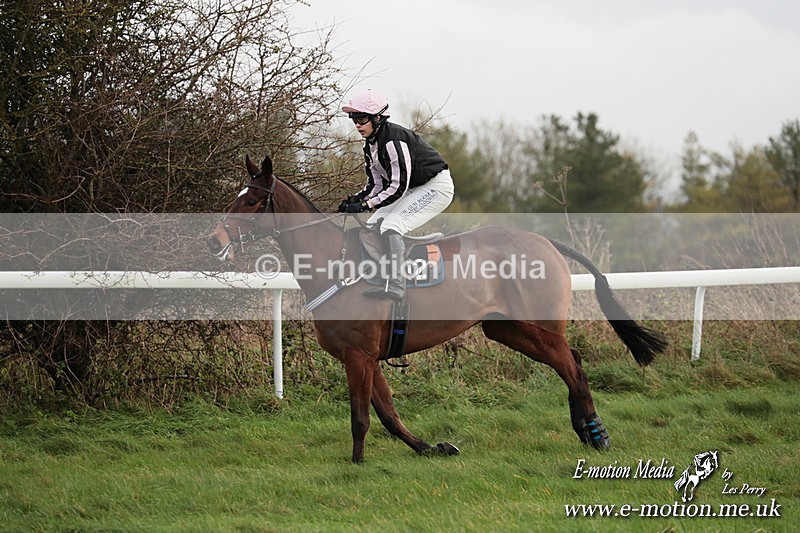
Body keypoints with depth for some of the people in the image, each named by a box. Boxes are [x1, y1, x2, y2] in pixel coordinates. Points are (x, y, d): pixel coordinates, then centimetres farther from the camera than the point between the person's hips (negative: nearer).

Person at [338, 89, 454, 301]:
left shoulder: (393, 139, -25)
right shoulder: (370, 146, 5)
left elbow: (398, 186, -28)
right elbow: (376, 185, 9)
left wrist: (365, 205, -29)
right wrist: (355, 199, -10)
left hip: (437, 187, -10)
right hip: (415, 190, 10)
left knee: (391, 225, -26)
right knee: (373, 225, 3)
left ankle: (395, 284, -37)